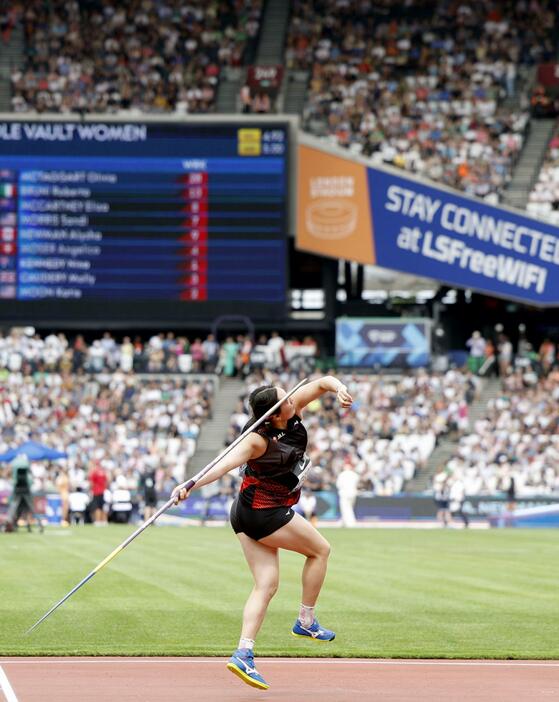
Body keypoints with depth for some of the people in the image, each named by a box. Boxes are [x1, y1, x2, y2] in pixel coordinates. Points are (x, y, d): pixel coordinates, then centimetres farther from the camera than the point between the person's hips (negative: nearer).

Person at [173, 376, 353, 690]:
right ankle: (306, 622, 19)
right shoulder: (258, 440, -28)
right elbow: (225, 464, -39)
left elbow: (322, 382, -1)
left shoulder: (293, 410, -6)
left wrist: (338, 387, -24)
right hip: (264, 514, -8)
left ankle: (244, 654, -5)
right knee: (320, 549, 8)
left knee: (267, 585, 2)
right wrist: (190, 485, -51)